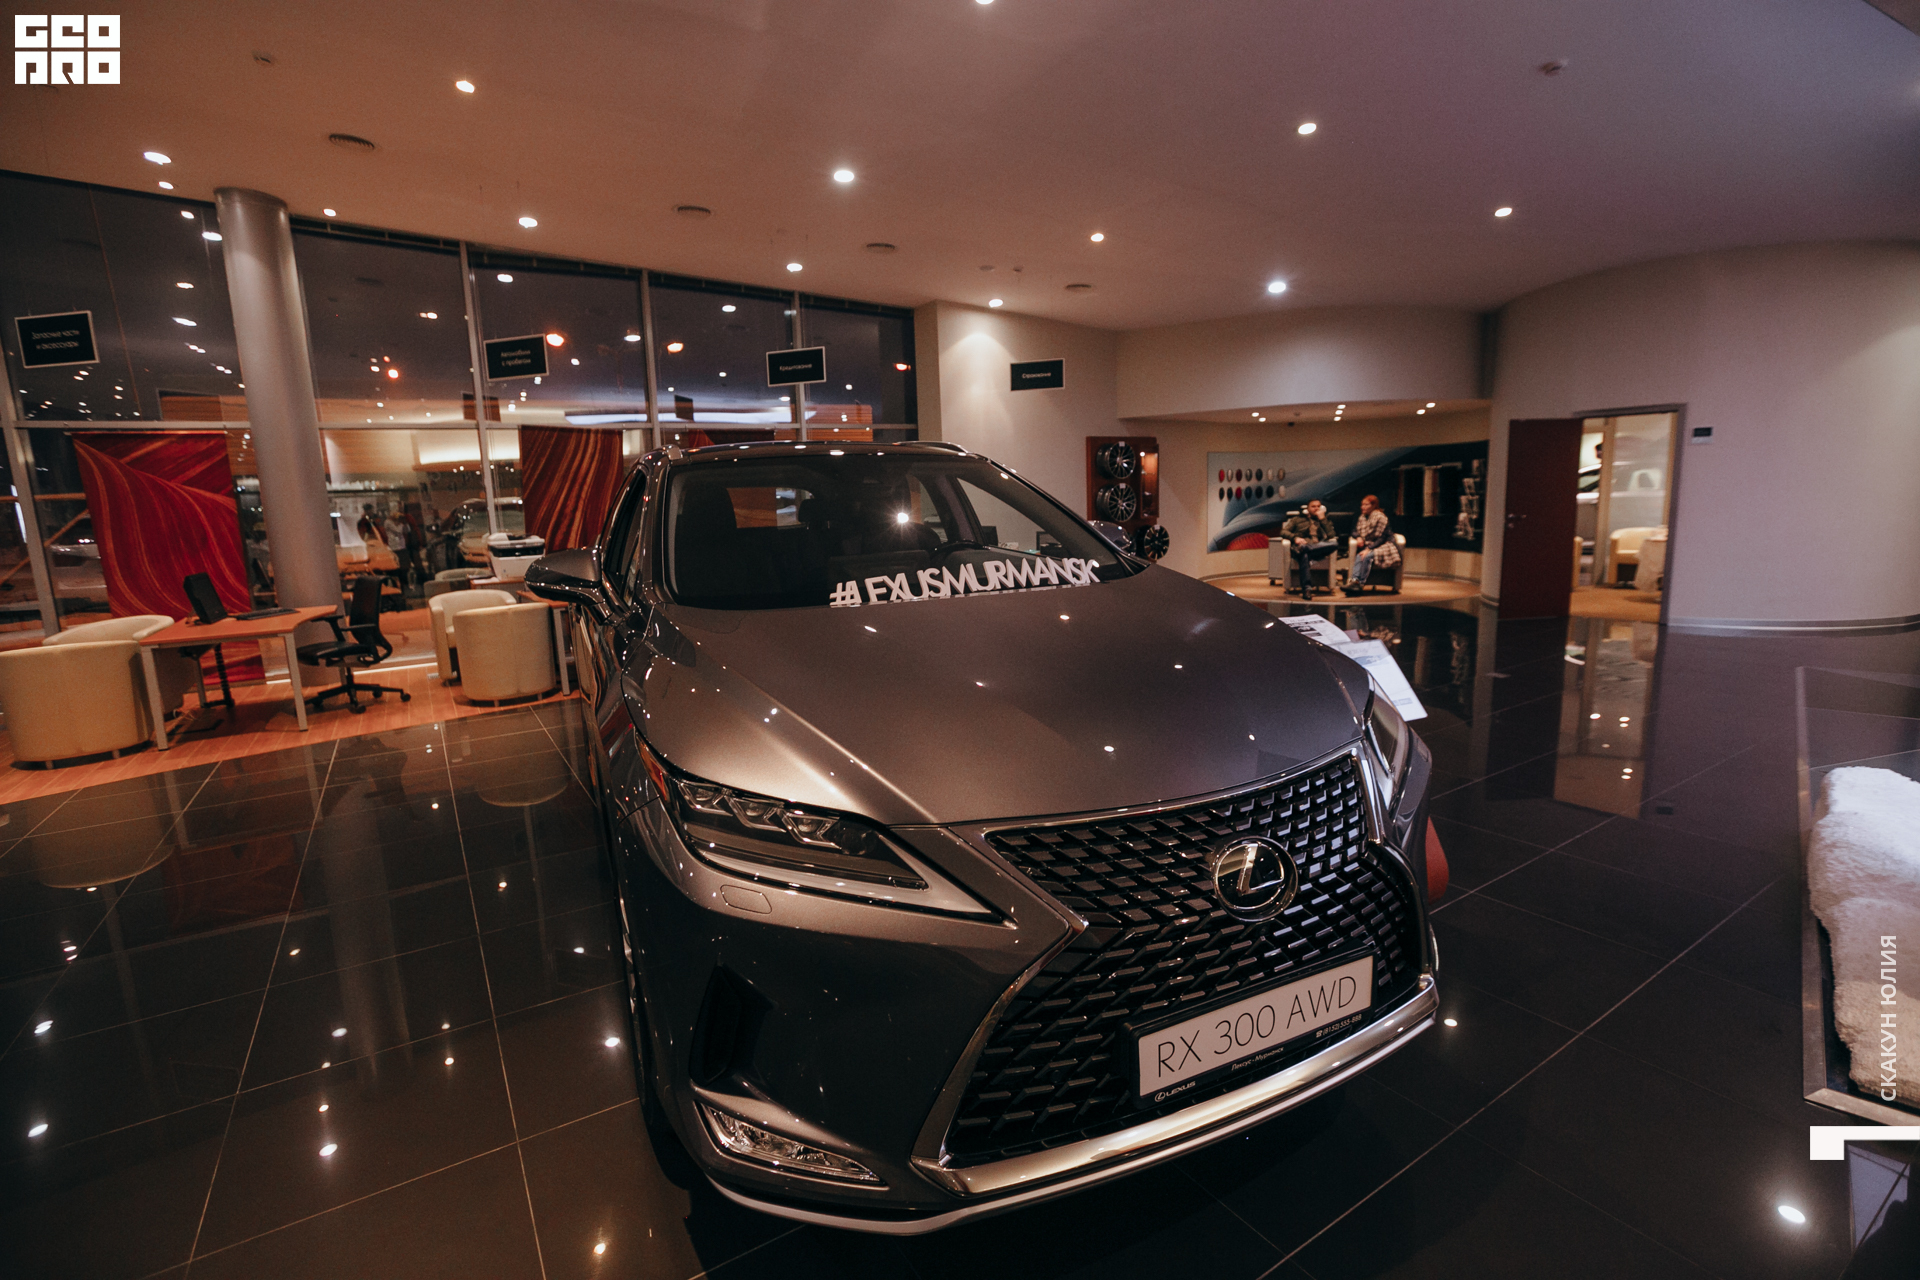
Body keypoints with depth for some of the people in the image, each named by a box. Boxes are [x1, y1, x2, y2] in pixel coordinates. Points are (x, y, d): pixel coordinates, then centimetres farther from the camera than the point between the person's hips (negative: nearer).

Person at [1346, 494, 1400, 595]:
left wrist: (1368, 549, -23)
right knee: (1359, 556, -28)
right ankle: (1354, 580, -48)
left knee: (1367, 556, -34)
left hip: (1383, 546, -5)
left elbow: (1381, 538, -14)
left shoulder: (1380, 517, -10)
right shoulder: (1362, 518, 10)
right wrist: (1358, 537, -3)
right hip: (1368, 546, 5)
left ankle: (1360, 583, -37)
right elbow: (1355, 531, 21)